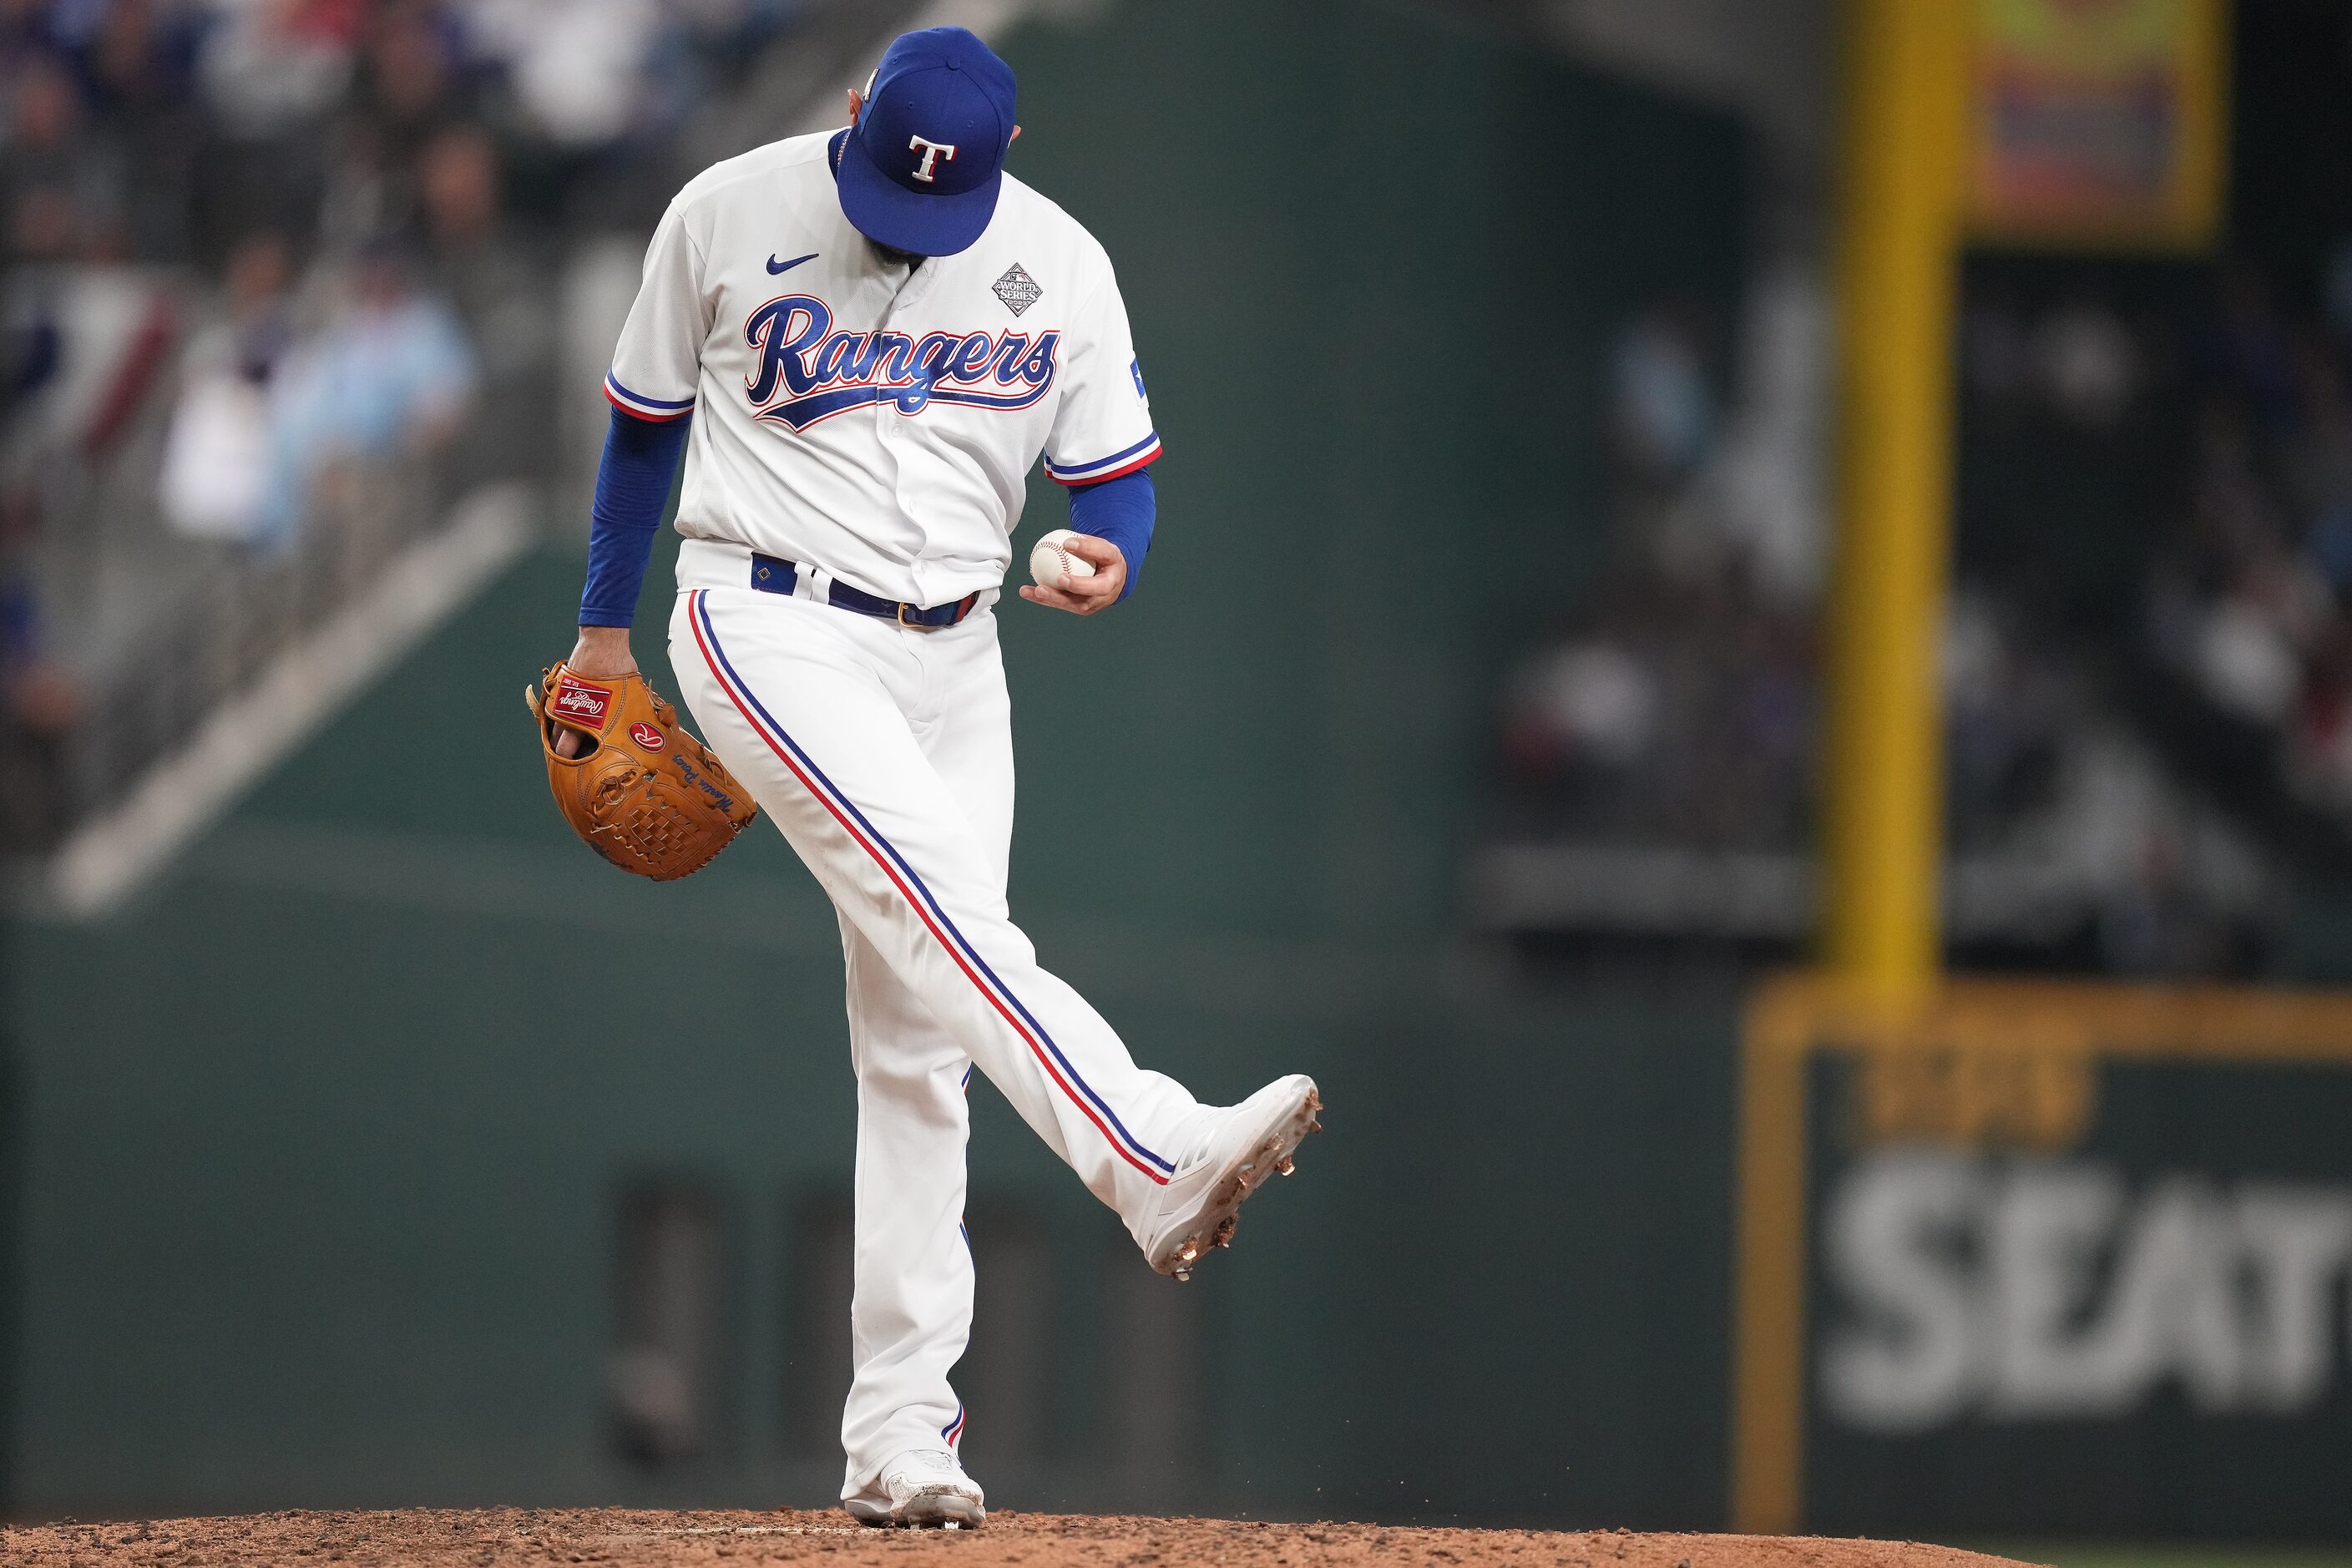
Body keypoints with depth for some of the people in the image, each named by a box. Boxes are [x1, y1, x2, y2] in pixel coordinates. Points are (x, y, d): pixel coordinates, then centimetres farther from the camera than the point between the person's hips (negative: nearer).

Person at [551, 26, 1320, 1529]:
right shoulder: (731, 216, -5)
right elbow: (646, 420, 8)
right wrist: (604, 625, 16)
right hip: (772, 633, -4)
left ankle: (899, 1435, 3)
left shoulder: (1061, 265, 0)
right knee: (943, 900, -28)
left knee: (919, 1042, 1)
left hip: (952, 659, 4)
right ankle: (1160, 1162, -46)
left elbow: (1117, 482, 4)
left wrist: (1111, 560, -20)